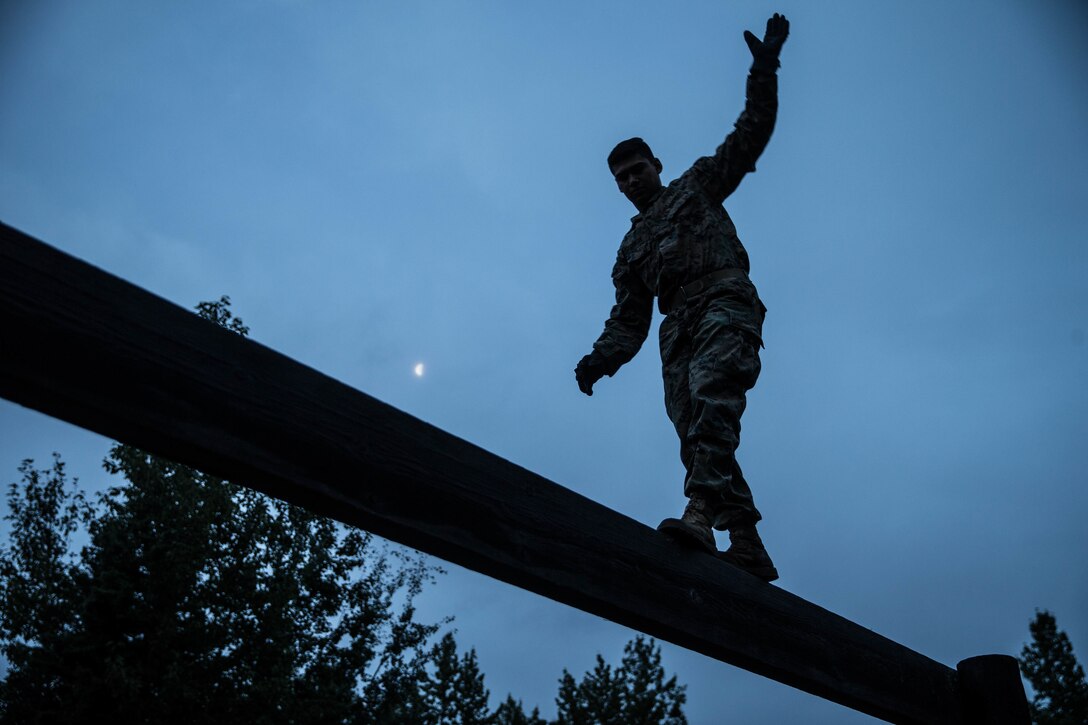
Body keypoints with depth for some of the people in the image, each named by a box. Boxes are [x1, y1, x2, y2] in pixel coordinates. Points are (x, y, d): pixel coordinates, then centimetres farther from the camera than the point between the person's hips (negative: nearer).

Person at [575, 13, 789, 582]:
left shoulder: (697, 185, 23)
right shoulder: (632, 248, 31)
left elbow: (750, 134, 16)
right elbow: (629, 321, 22)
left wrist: (764, 69, 5)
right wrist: (601, 359, 4)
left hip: (725, 304, -4)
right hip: (678, 329, 5)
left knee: (710, 393, -31)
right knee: (695, 430, -12)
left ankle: (700, 513, -48)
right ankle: (747, 546, -14)